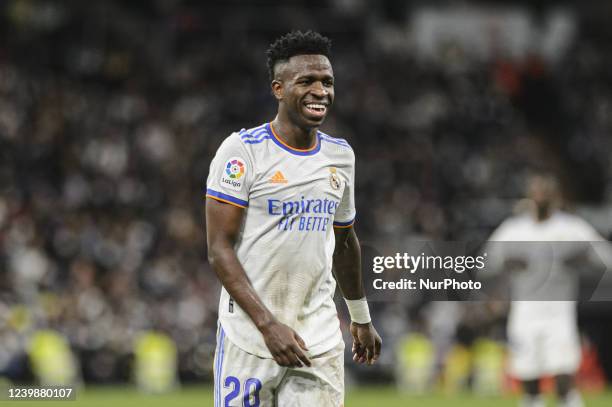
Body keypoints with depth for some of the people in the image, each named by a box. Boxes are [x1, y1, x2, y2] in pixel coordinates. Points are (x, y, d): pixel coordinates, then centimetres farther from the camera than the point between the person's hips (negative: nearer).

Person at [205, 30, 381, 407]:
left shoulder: (341, 155, 11)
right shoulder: (243, 150, -8)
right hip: (250, 337, -4)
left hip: (321, 343, 4)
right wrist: (268, 324, -20)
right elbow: (220, 248, -12)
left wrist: (361, 318, 33)